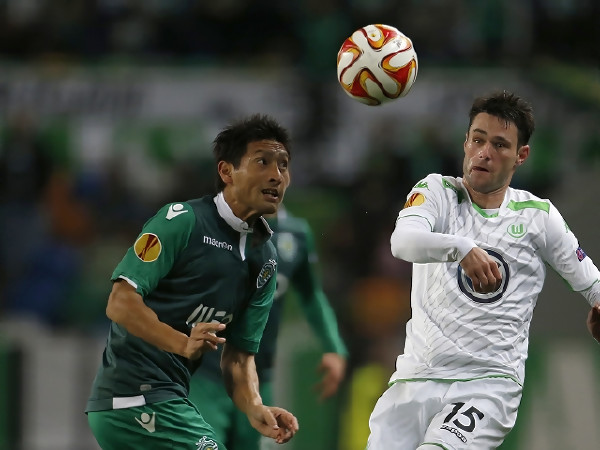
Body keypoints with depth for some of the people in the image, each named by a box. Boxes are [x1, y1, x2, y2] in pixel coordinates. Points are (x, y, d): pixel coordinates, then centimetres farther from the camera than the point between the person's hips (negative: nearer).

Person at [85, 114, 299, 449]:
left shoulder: (265, 260, 13)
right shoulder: (181, 220, -10)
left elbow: (239, 354, 11)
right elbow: (121, 303, -18)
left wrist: (255, 408, -9)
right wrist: (183, 343, -32)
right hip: (135, 394, -9)